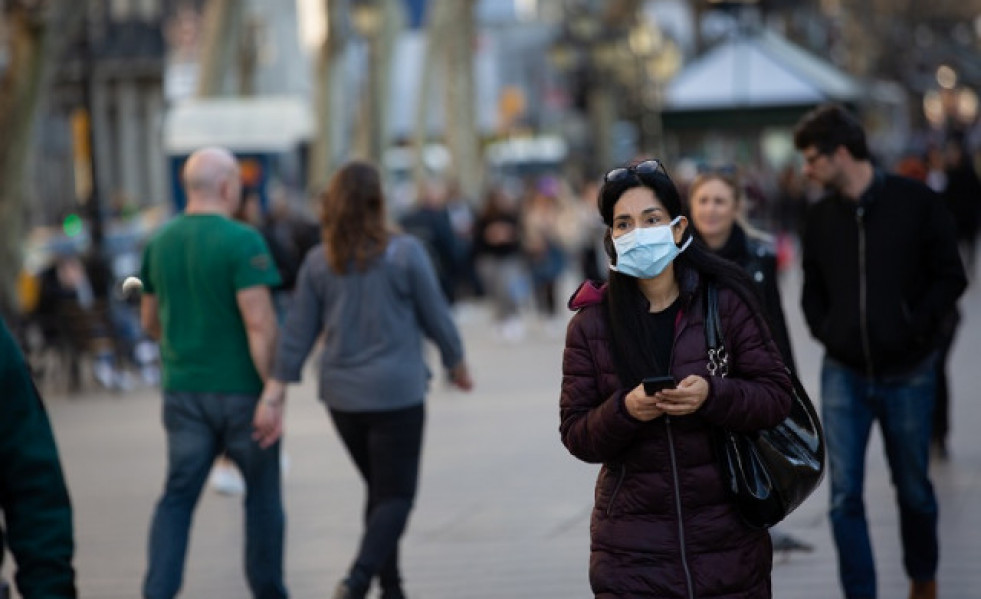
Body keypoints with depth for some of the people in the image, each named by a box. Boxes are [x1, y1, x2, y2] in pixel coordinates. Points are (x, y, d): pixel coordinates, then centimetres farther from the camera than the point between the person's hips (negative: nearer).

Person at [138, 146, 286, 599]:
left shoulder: (160, 242, 4)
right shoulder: (242, 242, -15)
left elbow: (150, 321, 14)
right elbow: (260, 324, -21)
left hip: (184, 389, 4)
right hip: (241, 389, -4)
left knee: (177, 497, 5)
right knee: (263, 494, 13)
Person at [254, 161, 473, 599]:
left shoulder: (318, 262, 0)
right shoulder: (405, 252, -10)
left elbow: (297, 335, -1)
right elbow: (435, 317, -2)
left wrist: (274, 398, 0)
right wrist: (457, 365, 15)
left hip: (341, 396, 5)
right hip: (396, 392, -5)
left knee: (379, 490, 19)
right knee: (396, 494, 0)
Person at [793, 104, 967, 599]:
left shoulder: (915, 203, -7)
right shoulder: (821, 218, 5)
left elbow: (950, 277, -4)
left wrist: (916, 327, -12)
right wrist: (824, 331, -2)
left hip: (907, 372, -2)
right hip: (844, 374, 3)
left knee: (913, 488, 12)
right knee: (844, 494, -5)